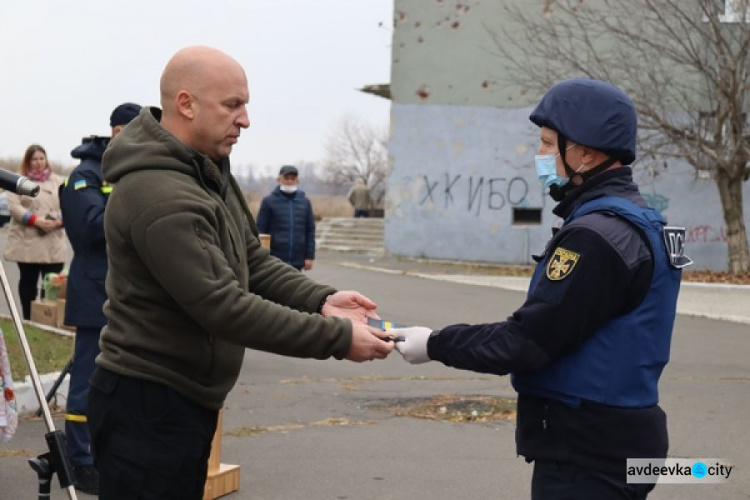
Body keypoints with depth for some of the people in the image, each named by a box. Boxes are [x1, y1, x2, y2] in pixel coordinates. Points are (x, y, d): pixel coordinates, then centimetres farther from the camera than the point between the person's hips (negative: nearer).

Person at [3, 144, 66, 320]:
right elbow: (14, 206, -6)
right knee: (28, 282, 8)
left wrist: (58, 221, -14)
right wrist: (35, 220, -18)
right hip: (27, 242, -1)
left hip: (53, 244, 1)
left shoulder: (58, 181, 12)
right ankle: (28, 320, 16)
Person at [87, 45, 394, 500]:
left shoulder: (209, 170, 9)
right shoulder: (160, 198, -25)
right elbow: (225, 307, -27)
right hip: (147, 407, -10)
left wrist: (321, 301, -8)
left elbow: (253, 262, 10)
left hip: (187, 402, 10)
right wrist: (337, 338, -23)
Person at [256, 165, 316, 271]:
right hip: (275, 260, -3)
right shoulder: (269, 201, 0)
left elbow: (310, 231, 9)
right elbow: (261, 230, -2)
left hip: (297, 262, 3)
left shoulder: (305, 202, 9)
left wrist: (309, 257, 3)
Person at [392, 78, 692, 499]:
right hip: (606, 445, 10)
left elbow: (528, 341, -21)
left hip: (587, 457, -10)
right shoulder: (634, 222, 11)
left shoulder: (596, 236, -21)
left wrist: (436, 344, -9)